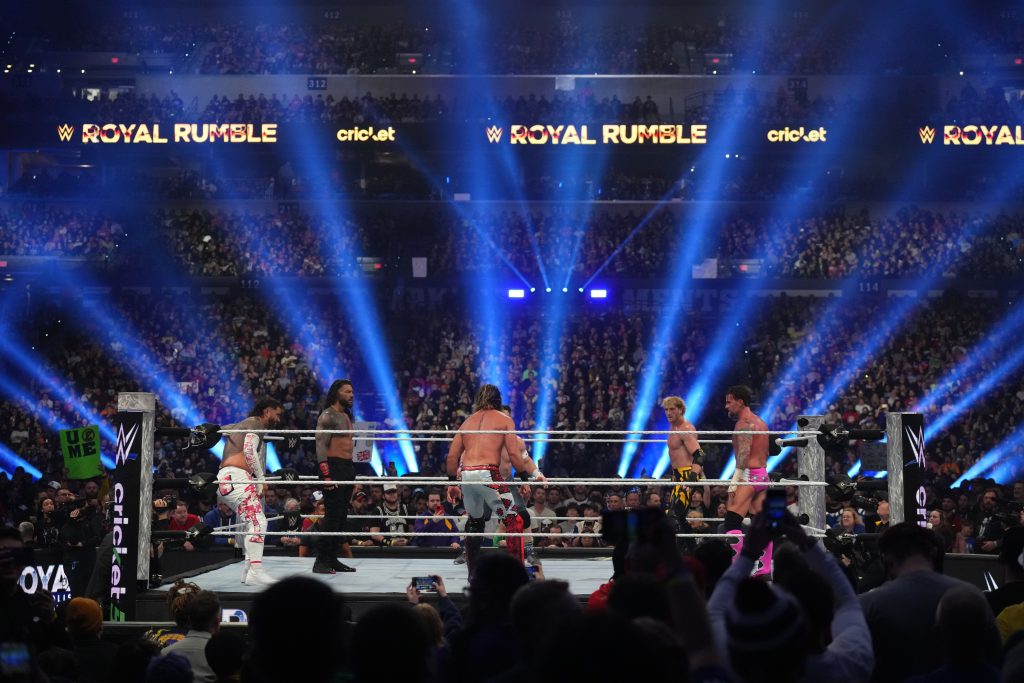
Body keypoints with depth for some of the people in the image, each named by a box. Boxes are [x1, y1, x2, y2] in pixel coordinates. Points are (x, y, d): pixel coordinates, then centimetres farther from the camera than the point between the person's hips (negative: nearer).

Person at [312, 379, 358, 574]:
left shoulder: (347, 416, 19)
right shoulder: (328, 416, -8)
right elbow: (320, 446, -15)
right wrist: (326, 475, -23)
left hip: (347, 467, 9)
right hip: (333, 467, -9)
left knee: (341, 515, 9)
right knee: (333, 515, -12)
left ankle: (332, 559, 13)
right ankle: (320, 561, -9)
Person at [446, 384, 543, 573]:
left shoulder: (468, 421, 21)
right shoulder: (504, 419, 9)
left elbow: (452, 455, 16)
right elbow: (514, 454, -1)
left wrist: (452, 482, 23)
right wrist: (532, 474, 7)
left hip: (465, 475, 5)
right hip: (487, 474, -5)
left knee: (474, 522, 23)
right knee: (514, 520, 1)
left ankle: (472, 571, 26)